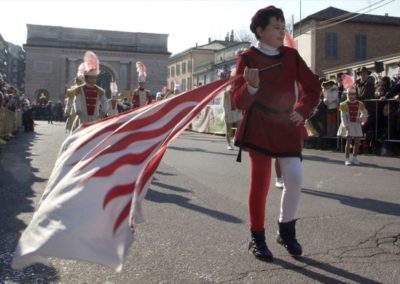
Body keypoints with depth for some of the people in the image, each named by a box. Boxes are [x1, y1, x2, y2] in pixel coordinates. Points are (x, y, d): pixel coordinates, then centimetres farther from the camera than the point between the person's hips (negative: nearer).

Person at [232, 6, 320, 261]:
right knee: (260, 183, 1)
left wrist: (302, 111, -5)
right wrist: (251, 86, -32)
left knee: (295, 179, -6)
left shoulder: (292, 56, 4)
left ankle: (287, 230, 16)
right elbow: (239, 102, -11)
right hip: (259, 127, -3)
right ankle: (258, 239, 16)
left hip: (288, 126, 4)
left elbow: (313, 87, 11)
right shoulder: (248, 58, -7)